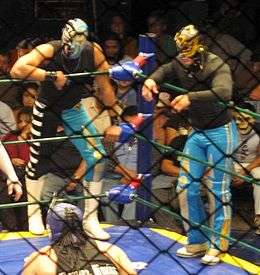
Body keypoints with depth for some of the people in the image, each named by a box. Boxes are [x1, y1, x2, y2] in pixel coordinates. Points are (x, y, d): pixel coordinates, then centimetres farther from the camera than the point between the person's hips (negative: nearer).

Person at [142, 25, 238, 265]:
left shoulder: (217, 66, -23)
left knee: (219, 190, -3)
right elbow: (164, 71, 13)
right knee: (186, 187, 5)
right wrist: (151, 80, -11)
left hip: (220, 131, -7)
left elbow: (223, 93, -40)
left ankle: (218, 246, 8)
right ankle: (197, 242, 17)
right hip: (197, 132, 7)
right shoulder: (181, 65, -3)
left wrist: (191, 98, -51)